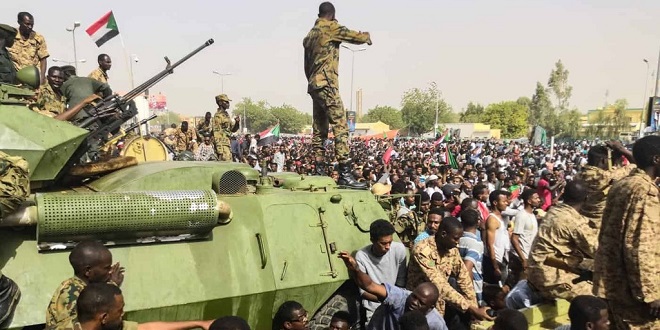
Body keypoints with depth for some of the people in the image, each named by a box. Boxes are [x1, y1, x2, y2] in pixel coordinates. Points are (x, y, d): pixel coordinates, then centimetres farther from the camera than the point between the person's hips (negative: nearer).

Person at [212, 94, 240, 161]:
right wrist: (219, 149, -21)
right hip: (223, 145, -9)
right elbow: (216, 132, -16)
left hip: (228, 143, 9)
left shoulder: (226, 114, 17)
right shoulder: (218, 115, -10)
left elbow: (232, 129, 23)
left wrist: (237, 123, 1)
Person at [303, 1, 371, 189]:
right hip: (327, 85, -9)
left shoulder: (310, 34, 20)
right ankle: (345, 174, -18)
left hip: (313, 86, 9)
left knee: (319, 130, 10)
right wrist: (367, 36, 21)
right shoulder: (331, 27, -3)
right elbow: (357, 37, 0)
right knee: (340, 128, -12)